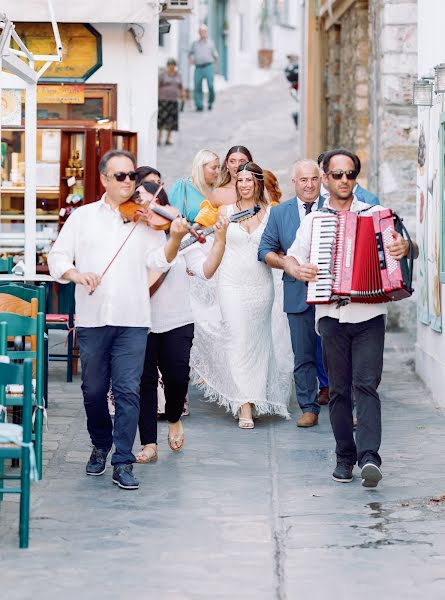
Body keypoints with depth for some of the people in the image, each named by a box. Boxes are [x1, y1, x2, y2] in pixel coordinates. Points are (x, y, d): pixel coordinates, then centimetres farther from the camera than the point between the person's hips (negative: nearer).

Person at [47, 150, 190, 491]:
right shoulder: (83, 217, 9)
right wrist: (76, 274, -14)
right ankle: (100, 446, 32)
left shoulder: (146, 220, 7)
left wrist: (175, 239, -22)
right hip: (92, 319, 1)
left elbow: (159, 260, -4)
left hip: (132, 321, -1)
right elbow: (57, 258, 6)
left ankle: (123, 463, -1)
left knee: (128, 391, -6)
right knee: (94, 390, 10)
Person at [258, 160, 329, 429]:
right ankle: (309, 409, 10)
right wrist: (285, 263, -8)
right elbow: (265, 249, 9)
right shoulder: (279, 213, 10)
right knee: (303, 354, 4)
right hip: (298, 293, 2)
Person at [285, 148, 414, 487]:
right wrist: (298, 270, -3)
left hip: (369, 316, -2)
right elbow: (292, 257, 20)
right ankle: (345, 457, 11)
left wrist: (405, 247, -13)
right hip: (331, 316, 2)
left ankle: (369, 456, -23)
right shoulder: (313, 221, 13)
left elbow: (406, 246, 11)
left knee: (366, 385, -13)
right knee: (339, 389, 4)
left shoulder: (376, 214, 9)